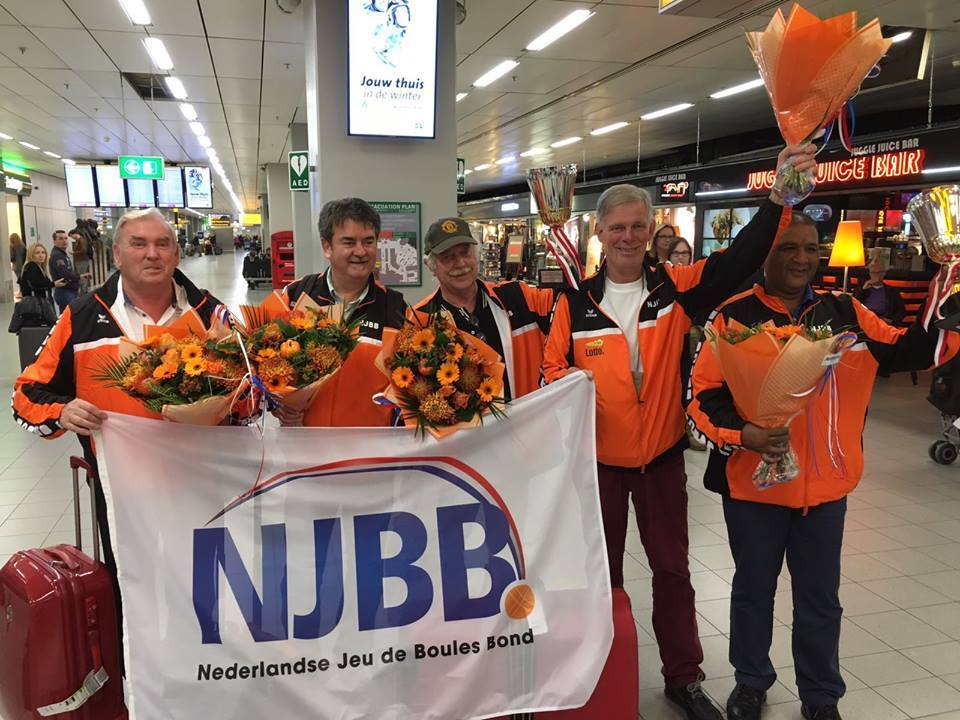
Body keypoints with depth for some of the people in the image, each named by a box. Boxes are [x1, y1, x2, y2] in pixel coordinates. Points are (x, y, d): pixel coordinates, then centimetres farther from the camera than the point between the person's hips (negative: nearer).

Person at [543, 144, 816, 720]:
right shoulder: (576, 302, -5)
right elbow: (553, 369, 1)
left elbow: (740, 260, -19)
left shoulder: (676, 288, -7)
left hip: (662, 456, 0)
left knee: (672, 568, 14)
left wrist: (779, 199, -32)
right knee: (601, 569, 16)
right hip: (598, 458, 0)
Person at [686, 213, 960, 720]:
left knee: (820, 598, 17)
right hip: (754, 483, -3)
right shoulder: (734, 316, -10)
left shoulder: (846, 313, 2)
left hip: (826, 485, 3)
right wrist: (741, 434, -26)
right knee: (753, 589, 17)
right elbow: (701, 396, -11)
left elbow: (913, 349, 7)